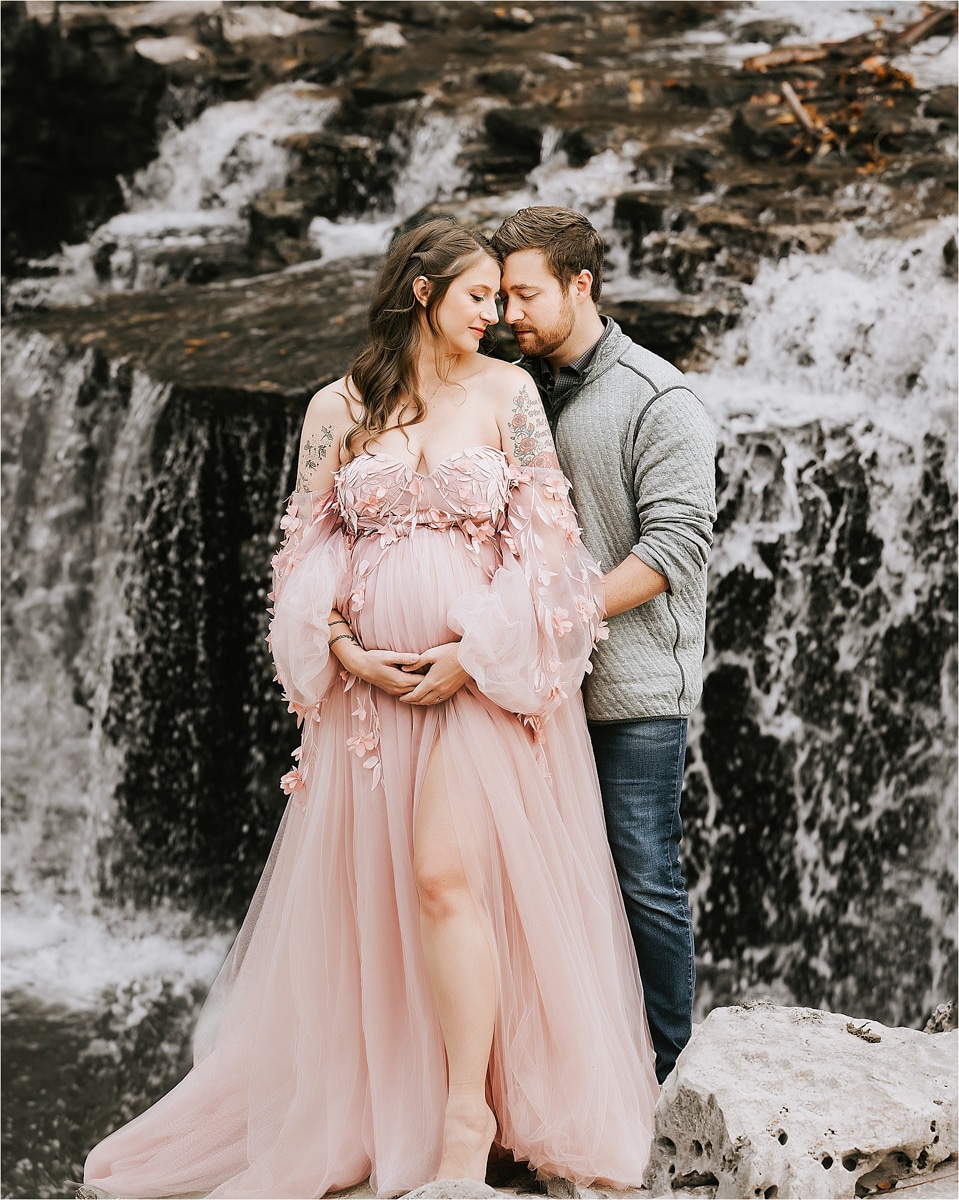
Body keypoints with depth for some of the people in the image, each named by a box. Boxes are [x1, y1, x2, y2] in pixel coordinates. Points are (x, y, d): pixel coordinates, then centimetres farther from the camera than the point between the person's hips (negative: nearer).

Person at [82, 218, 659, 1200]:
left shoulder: (506, 391, 5)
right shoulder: (339, 407, 9)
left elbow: (546, 537, 0)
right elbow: (308, 550, 9)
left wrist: (472, 657, -9)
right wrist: (346, 651, -7)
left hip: (482, 670, -2)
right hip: (368, 678, 3)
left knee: (445, 874, -14)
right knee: (364, 891, 6)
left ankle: (469, 1119, -5)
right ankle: (369, 1116, 19)